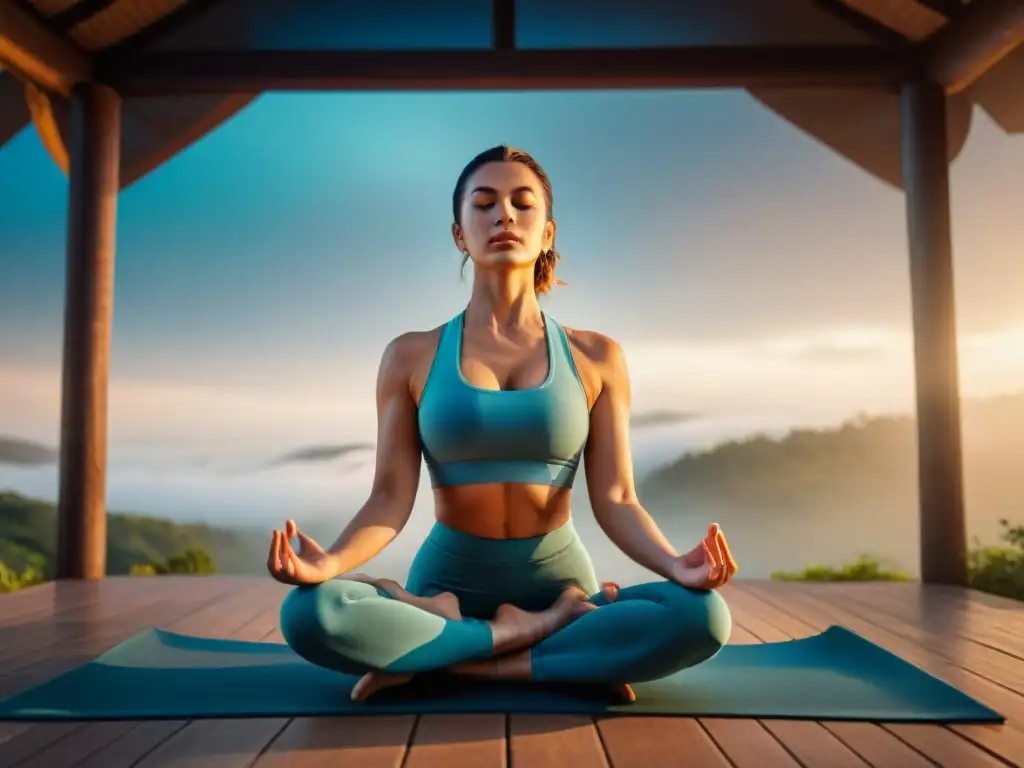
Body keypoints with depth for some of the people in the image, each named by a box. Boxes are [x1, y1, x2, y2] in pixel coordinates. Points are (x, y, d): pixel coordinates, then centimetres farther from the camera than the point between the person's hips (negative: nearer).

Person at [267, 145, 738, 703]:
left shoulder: (595, 358, 1)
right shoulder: (411, 356, 1)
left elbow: (615, 501, -3)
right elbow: (391, 498, -6)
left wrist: (674, 564, -23)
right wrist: (329, 562, -26)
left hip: (559, 582, 1)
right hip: (448, 584, 0)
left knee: (703, 616, -27)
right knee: (309, 613, -30)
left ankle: (452, 664, -17)